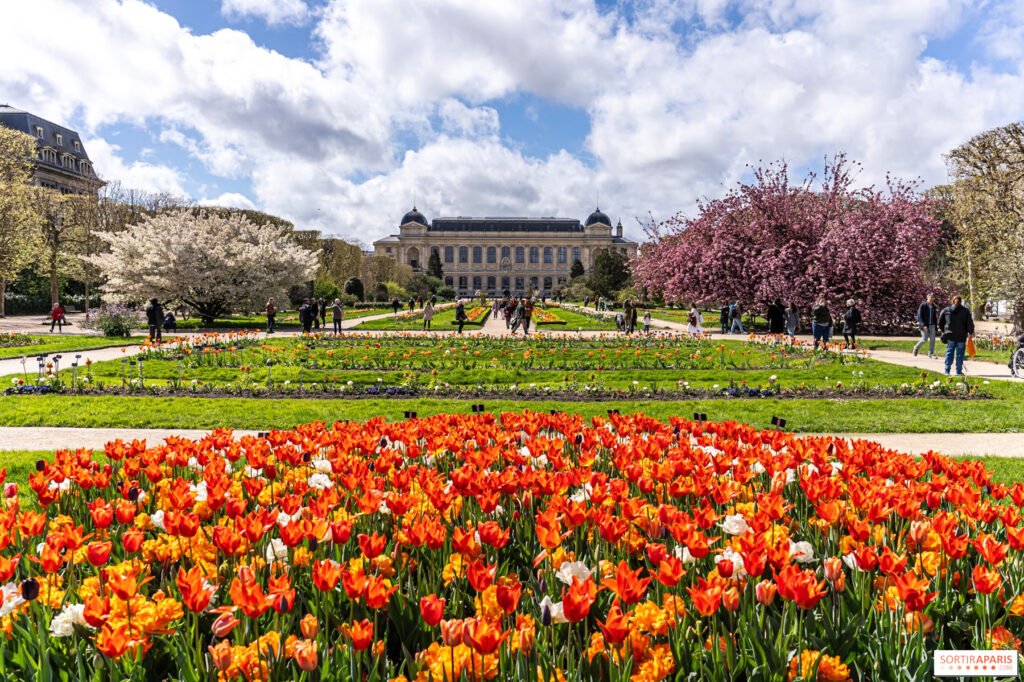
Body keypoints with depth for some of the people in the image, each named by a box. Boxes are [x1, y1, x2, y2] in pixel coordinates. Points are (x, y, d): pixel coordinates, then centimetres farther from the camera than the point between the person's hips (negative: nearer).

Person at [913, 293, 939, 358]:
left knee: (932, 339, -1)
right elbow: (920, 316, -11)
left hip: (932, 325, 5)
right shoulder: (923, 305, -7)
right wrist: (923, 325, -18)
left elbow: (935, 317, 15)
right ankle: (916, 347, 23)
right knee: (924, 339, -4)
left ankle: (931, 353, 6)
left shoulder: (933, 306, 9)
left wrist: (936, 326, 10)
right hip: (924, 325, -5)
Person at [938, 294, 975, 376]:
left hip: (950, 336, 1)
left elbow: (940, 321, 8)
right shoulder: (966, 310, -2)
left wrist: (942, 329, 20)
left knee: (949, 352, 7)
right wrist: (971, 332, 3)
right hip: (961, 336, -1)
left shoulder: (946, 310, 2)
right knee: (960, 353, 4)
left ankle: (947, 371, 3)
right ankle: (959, 371, 4)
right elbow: (970, 322, -5)